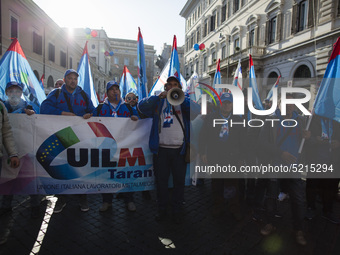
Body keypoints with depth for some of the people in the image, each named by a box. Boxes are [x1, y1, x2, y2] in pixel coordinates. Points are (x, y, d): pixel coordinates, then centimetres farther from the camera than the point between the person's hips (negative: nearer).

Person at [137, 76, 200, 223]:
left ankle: (177, 211, 26)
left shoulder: (185, 101, 11)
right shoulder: (158, 102, 12)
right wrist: (159, 96, -14)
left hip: (179, 149, 0)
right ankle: (162, 210, 28)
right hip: (161, 149, 1)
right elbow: (141, 106, -4)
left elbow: (196, 112, -8)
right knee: (161, 181, 10)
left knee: (179, 181, 8)